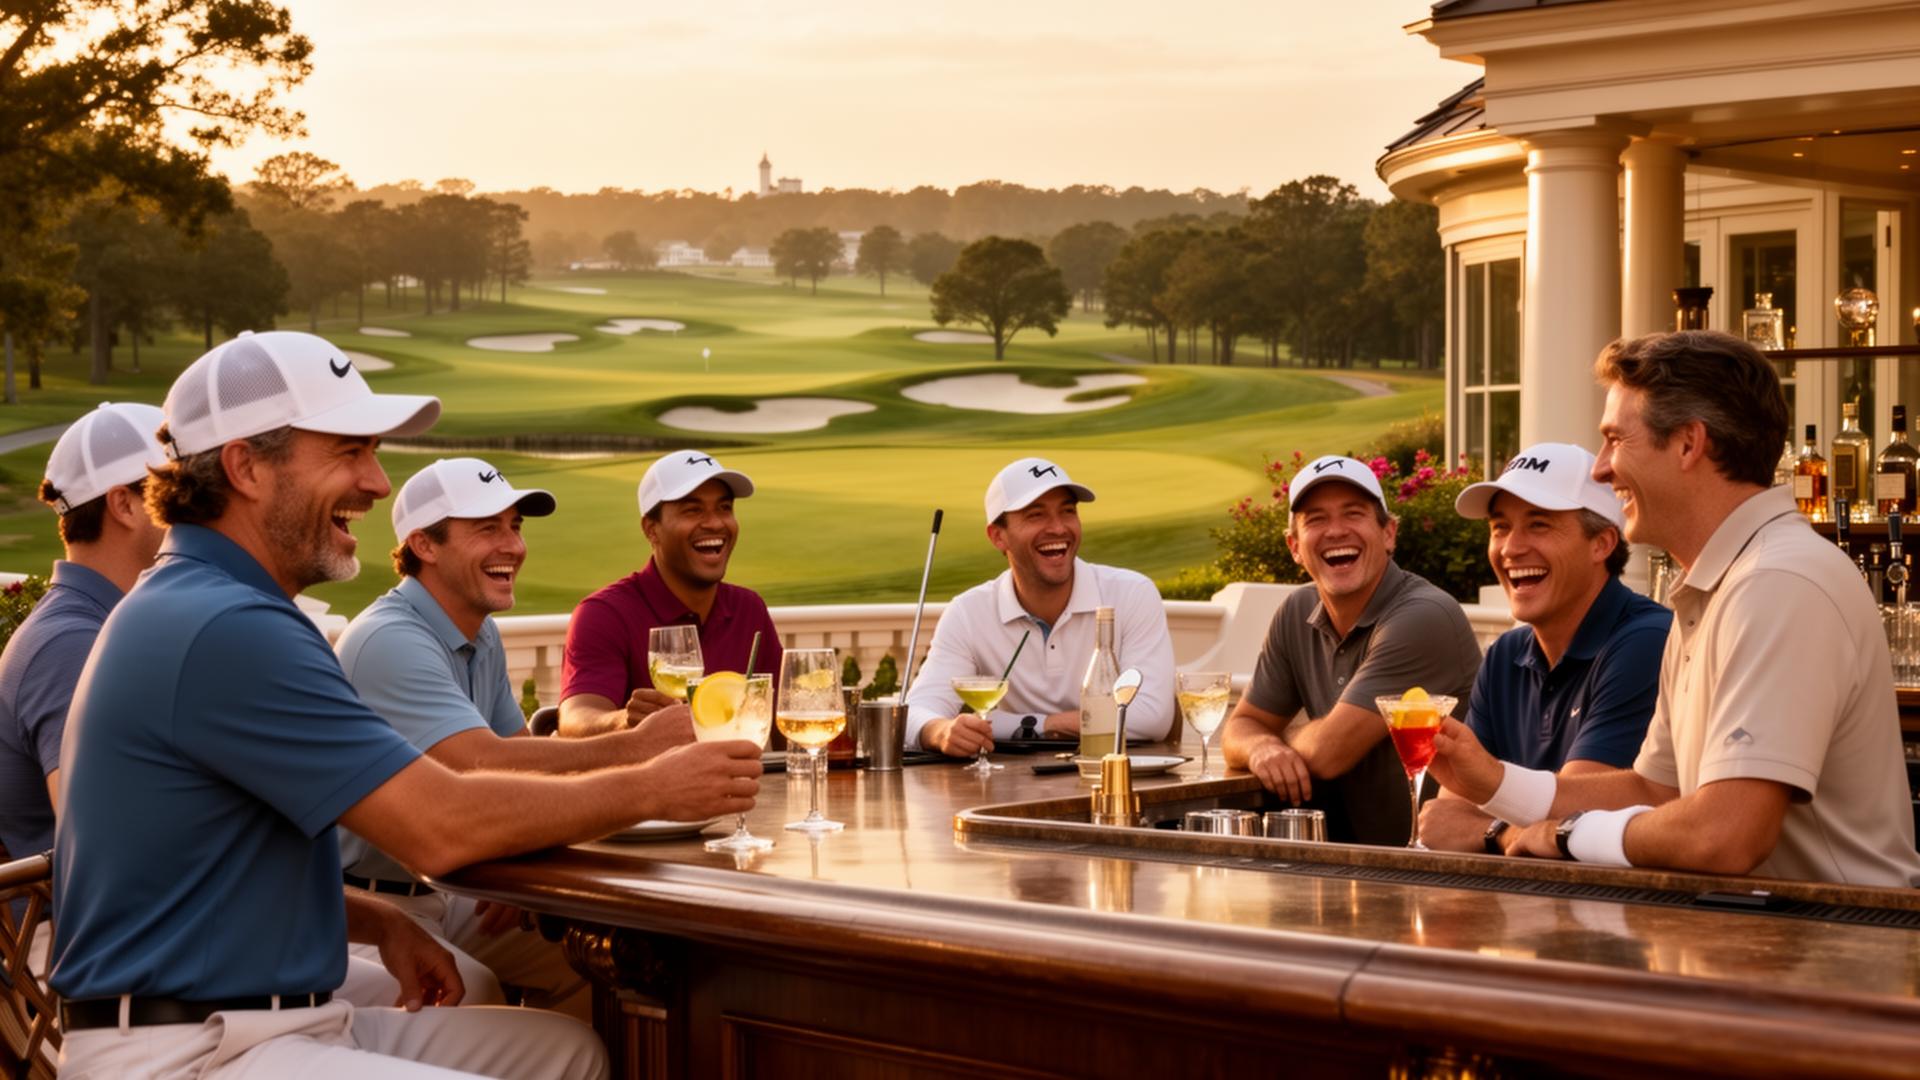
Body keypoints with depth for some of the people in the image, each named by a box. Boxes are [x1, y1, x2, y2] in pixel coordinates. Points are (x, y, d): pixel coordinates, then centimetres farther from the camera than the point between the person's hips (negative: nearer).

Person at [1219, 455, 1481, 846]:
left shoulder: (1424, 618, -18)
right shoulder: (1296, 614, 5)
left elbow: (1328, 752, -20)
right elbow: (1242, 726, 11)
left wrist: (1286, 735, 2)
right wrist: (1262, 748, -12)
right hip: (1357, 852, 6)